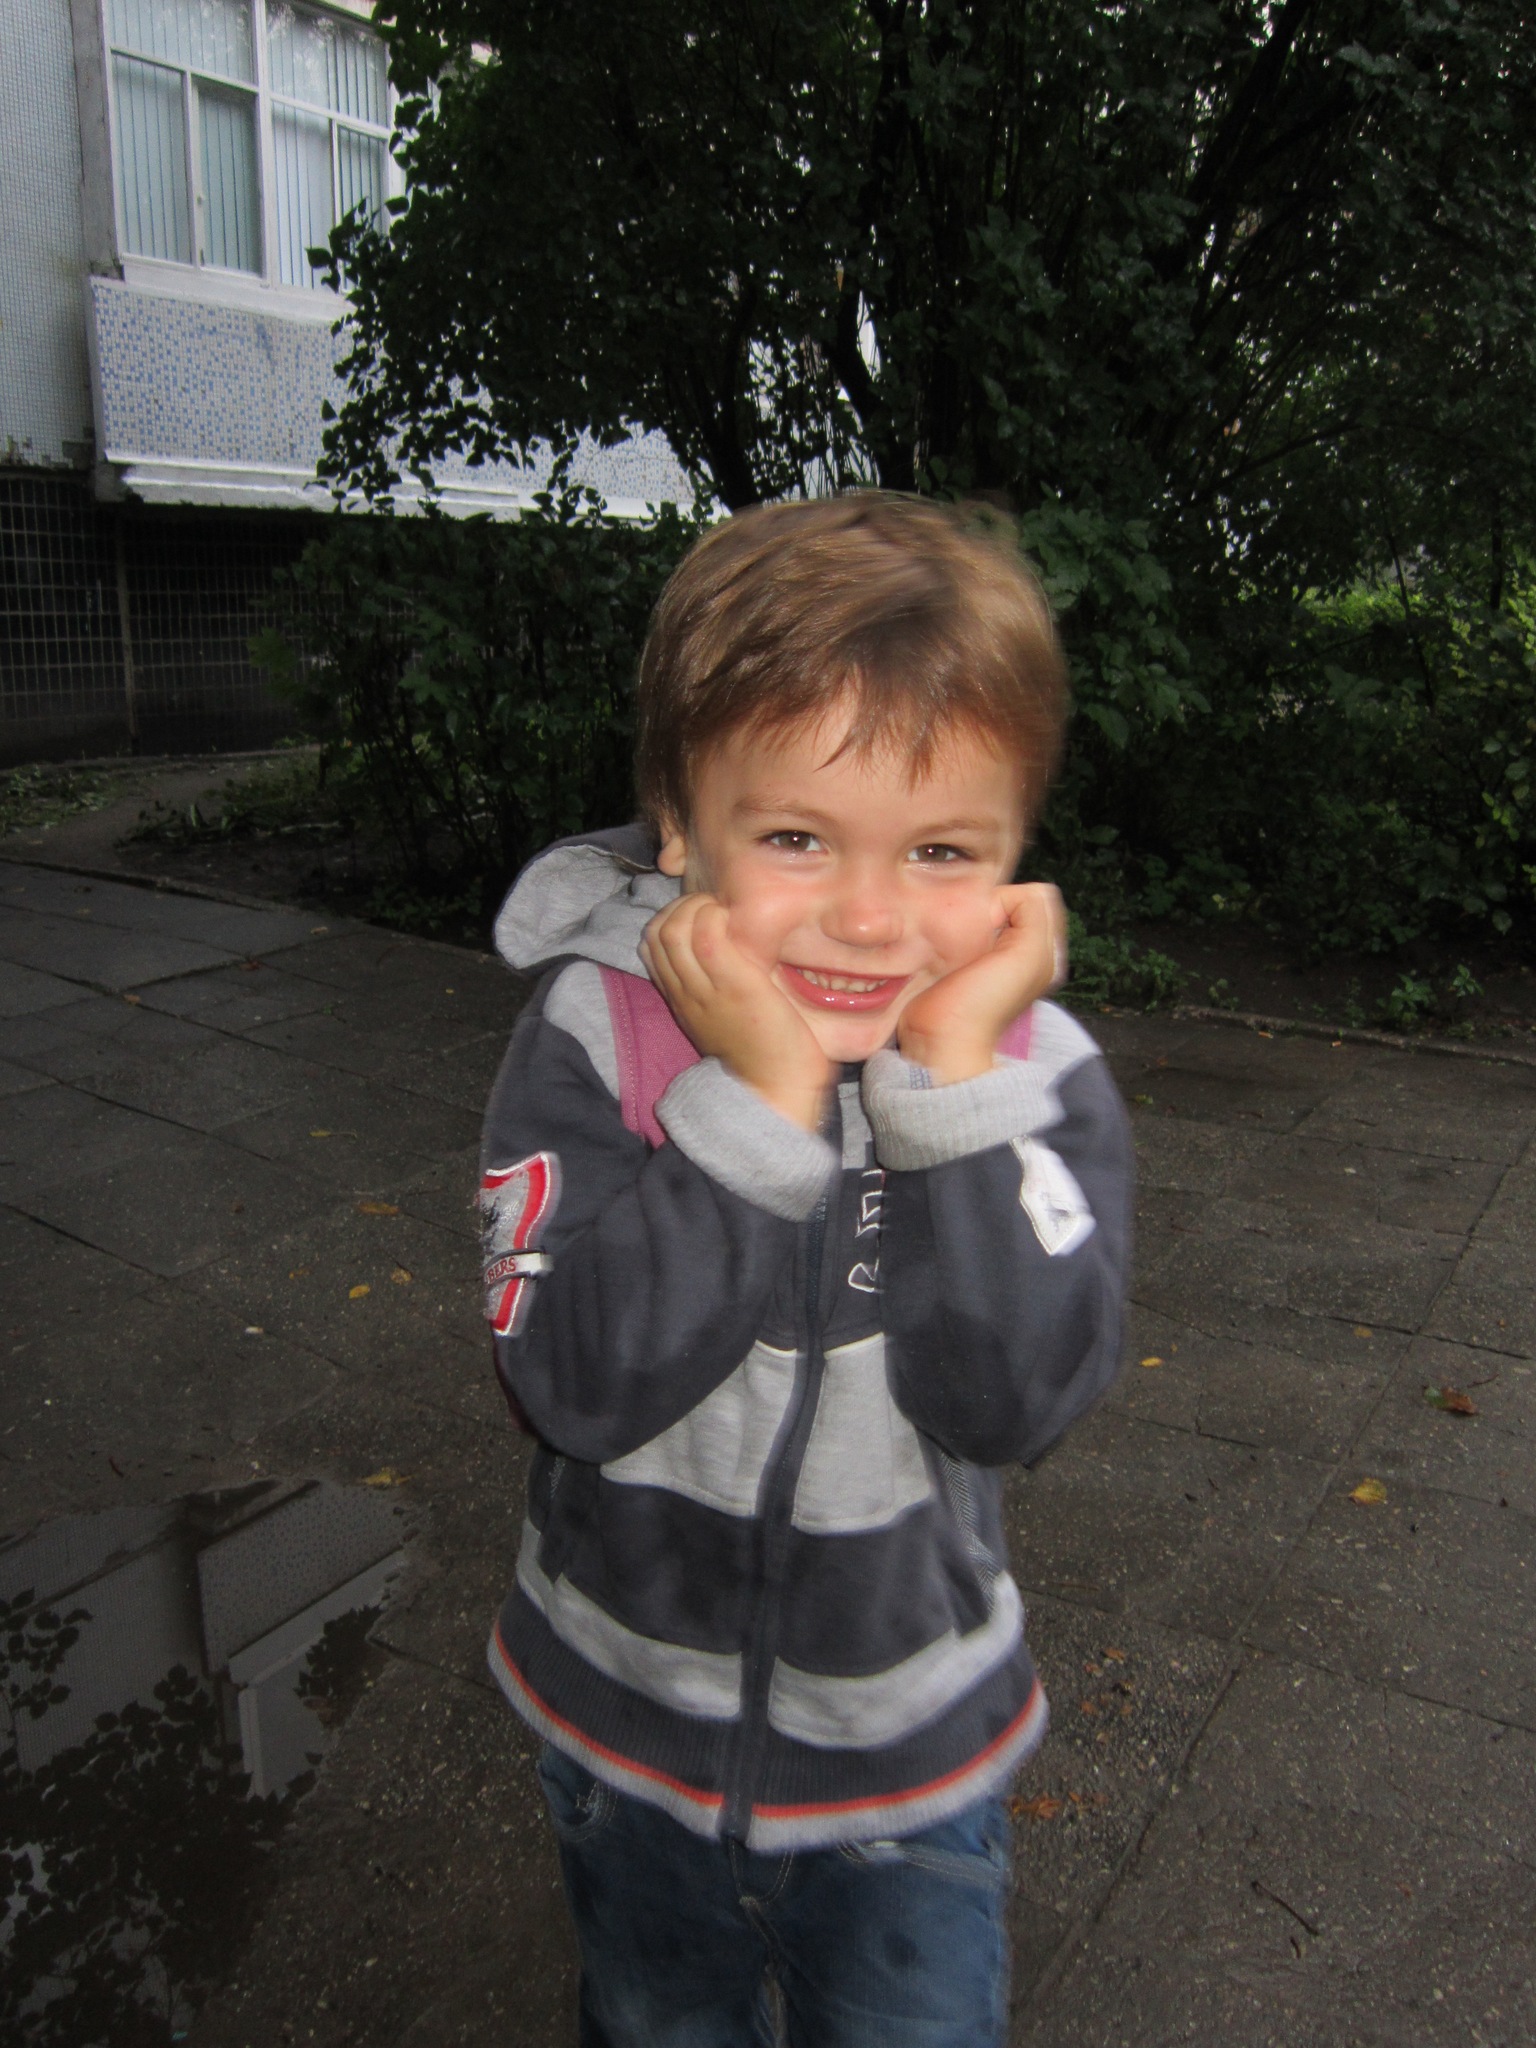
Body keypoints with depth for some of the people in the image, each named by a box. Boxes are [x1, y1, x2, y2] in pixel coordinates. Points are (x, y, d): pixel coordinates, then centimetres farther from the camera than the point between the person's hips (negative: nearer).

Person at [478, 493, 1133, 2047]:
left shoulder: (1036, 1073, -17)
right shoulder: (590, 1041, -21)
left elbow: (1014, 1398, -26)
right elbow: (578, 1383, -29)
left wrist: (951, 1079, -33)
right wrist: (756, 1099, -36)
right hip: (629, 1742, 1)